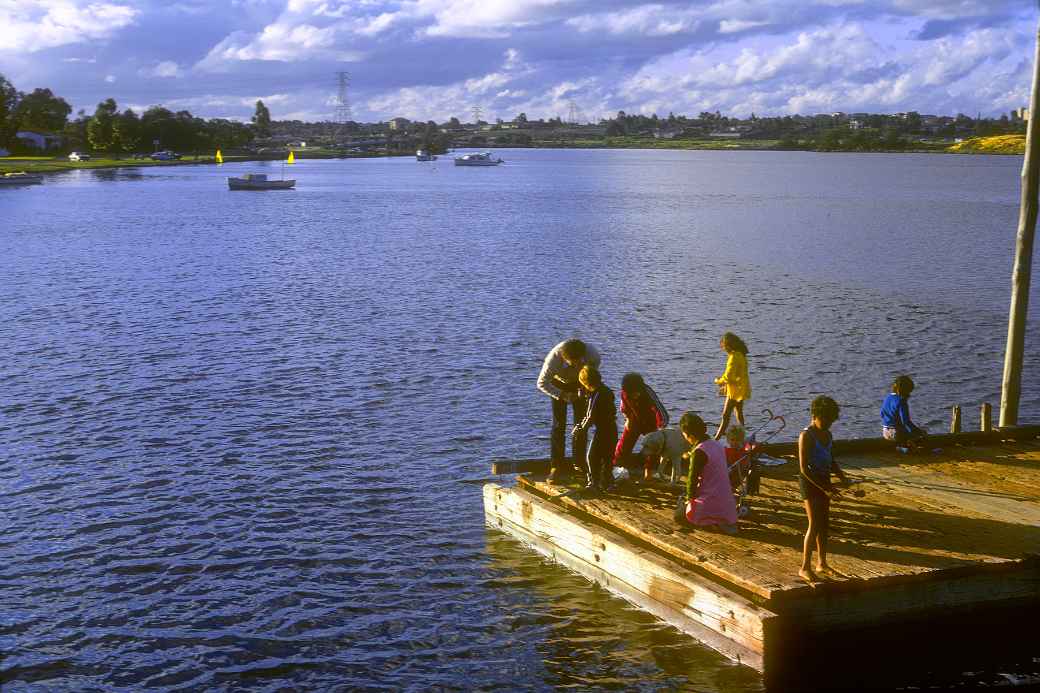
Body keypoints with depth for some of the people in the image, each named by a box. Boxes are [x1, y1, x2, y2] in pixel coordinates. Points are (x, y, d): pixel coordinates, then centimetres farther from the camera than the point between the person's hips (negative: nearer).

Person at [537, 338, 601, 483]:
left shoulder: (593, 354, -33)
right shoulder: (554, 358, -38)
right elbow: (542, 383, -25)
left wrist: (583, 390, -22)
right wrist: (562, 395, -33)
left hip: (579, 384, 2)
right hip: (559, 383, -2)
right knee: (559, 425, -10)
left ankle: (579, 463, 11)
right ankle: (556, 467, -6)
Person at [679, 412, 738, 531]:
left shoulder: (699, 452, -18)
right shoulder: (717, 444, 7)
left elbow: (693, 478, -13)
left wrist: (690, 498, 2)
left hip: (709, 503, -8)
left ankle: (714, 522, -6)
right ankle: (724, 522, 7)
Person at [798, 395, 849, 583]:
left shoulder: (827, 434, 8)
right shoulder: (806, 436, -17)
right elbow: (803, 469, -20)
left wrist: (842, 476, 2)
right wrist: (824, 488, -22)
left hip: (824, 481, 8)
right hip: (810, 482, -8)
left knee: (824, 524, 13)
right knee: (814, 525, -10)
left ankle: (822, 563, 24)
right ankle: (805, 567, -5)